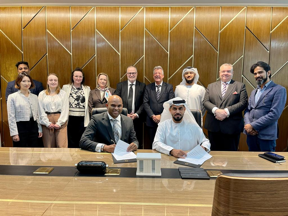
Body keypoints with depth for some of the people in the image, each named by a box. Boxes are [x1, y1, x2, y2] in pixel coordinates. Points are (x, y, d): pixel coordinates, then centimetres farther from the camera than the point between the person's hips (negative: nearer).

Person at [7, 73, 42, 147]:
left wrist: (39, 129, 10)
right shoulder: (12, 97, -1)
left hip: (33, 127, 4)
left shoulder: (34, 97, 11)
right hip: (20, 127, -4)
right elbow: (11, 117, -5)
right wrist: (14, 133, -10)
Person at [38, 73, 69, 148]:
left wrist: (59, 123, -9)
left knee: (62, 146, -7)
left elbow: (65, 110, 0)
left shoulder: (63, 93, 7)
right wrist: (47, 123, -6)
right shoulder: (42, 94, 10)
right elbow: (41, 111, 5)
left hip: (60, 122, -1)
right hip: (47, 123, 1)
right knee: (49, 146, 4)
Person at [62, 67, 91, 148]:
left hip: (82, 119, 1)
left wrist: (88, 120, 3)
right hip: (70, 118, 0)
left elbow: (89, 104, 8)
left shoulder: (87, 89, 10)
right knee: (71, 142, 5)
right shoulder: (66, 87, 7)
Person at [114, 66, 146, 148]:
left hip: (137, 119, 0)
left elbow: (144, 103, 0)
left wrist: (137, 114, -12)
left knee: (137, 144, 4)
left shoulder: (142, 86, 7)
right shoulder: (120, 85, 10)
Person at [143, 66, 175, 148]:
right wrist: (152, 116, -10)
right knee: (152, 143, 7)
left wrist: (161, 116, -11)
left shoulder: (169, 87, 4)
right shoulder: (148, 87, 9)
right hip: (151, 121, 1)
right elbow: (145, 103, 2)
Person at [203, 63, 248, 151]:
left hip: (231, 127, -2)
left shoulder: (240, 86, 8)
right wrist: (216, 110, -16)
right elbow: (205, 102, 3)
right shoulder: (211, 86, 14)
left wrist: (226, 111, -17)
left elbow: (243, 103, -4)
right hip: (213, 126, 2)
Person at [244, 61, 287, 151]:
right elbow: (247, 110, 11)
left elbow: (274, 114, -14)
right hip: (251, 134, 6)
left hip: (266, 135, -6)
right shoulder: (254, 91, 17)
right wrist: (248, 125, -8)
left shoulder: (279, 90, -5)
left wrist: (253, 126, -15)